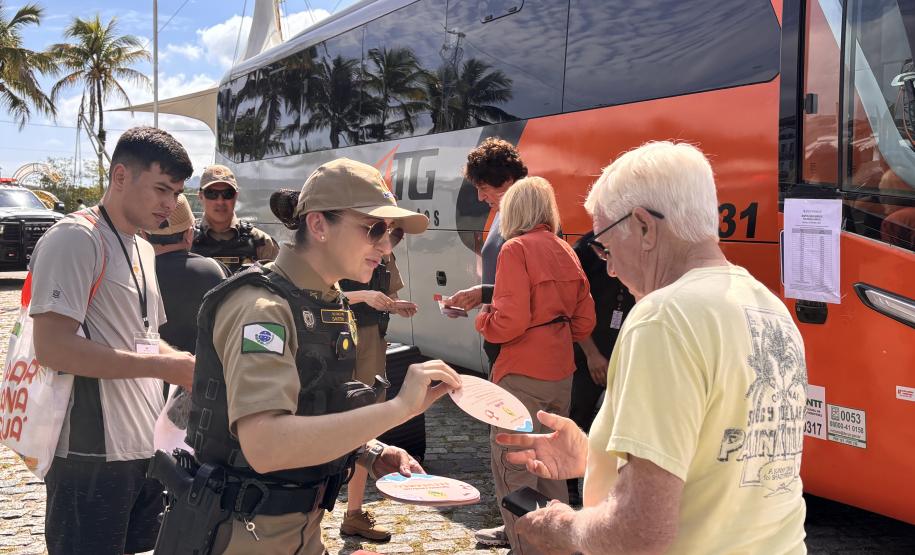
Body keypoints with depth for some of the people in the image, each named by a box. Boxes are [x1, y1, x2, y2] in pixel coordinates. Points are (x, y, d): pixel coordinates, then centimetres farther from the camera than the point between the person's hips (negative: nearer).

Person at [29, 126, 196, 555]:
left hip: (146, 449, 9)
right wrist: (166, 367, -21)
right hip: (93, 456, -8)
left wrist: (189, 365, 2)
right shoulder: (74, 238, -12)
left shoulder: (143, 250, 15)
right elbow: (52, 346, -21)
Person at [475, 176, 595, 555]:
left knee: (513, 468, 0)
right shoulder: (565, 251, 9)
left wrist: (483, 320, 1)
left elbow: (509, 322, -18)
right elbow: (584, 322, 10)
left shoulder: (516, 249, -11)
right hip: (561, 374, 8)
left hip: (523, 375, -8)